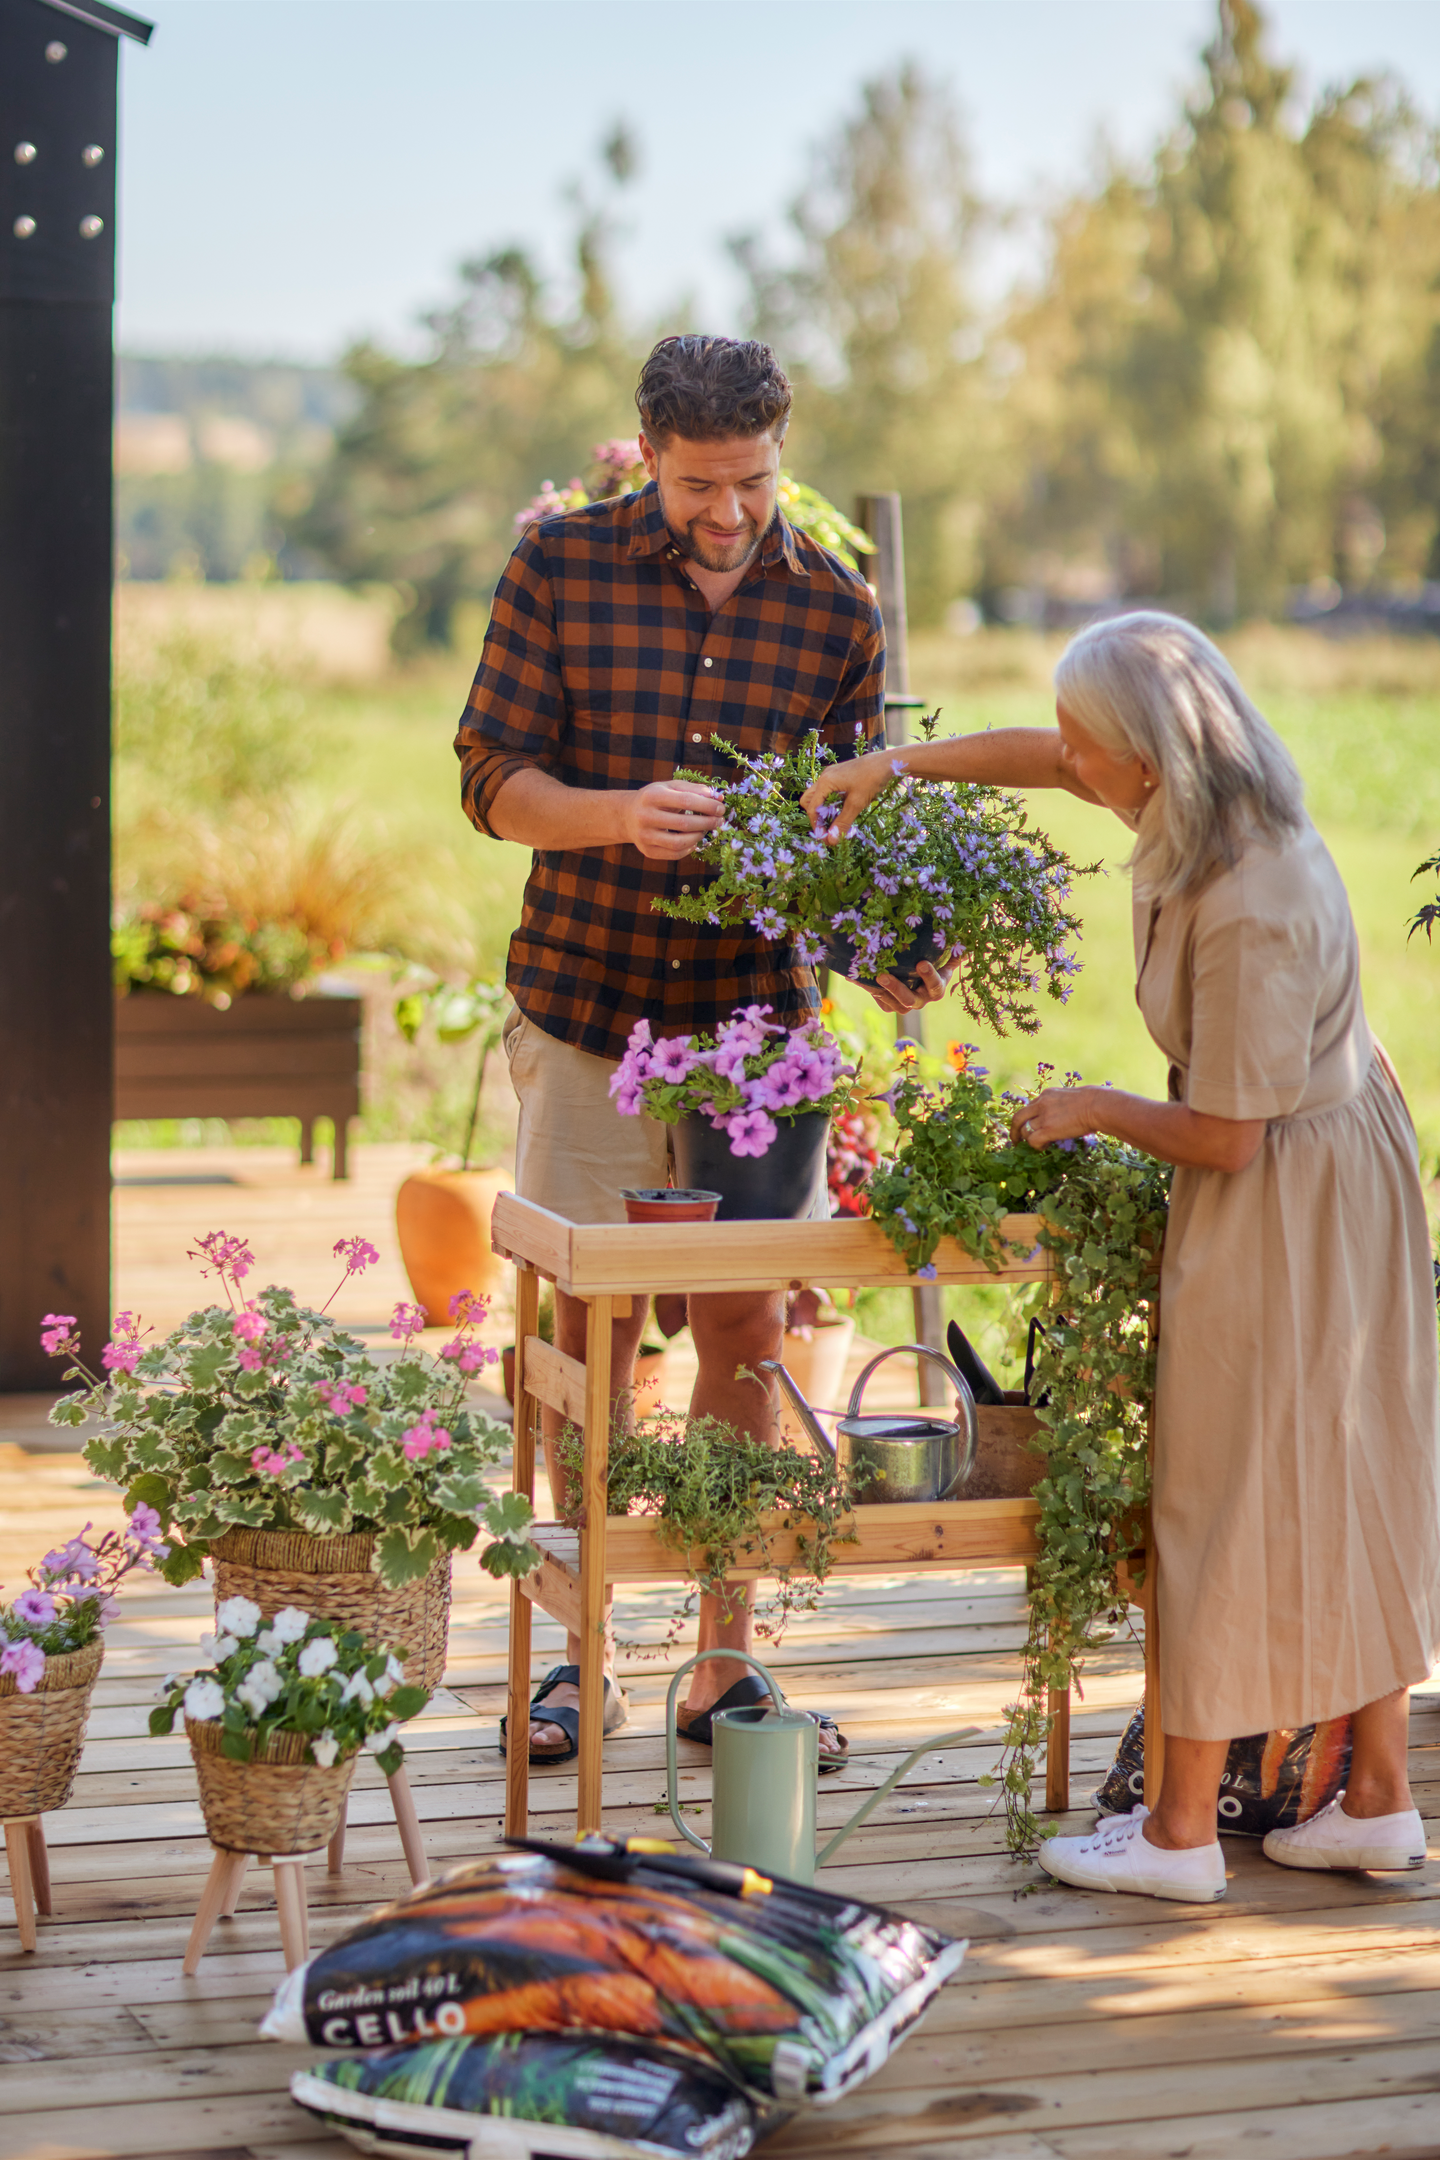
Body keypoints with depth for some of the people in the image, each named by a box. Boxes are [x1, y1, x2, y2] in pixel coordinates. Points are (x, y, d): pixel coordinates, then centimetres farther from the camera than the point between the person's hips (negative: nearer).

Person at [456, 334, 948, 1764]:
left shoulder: (836, 610, 2)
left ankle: (726, 1660, 15)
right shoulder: (559, 567, -3)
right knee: (595, 1325, 4)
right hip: (587, 1005, -1)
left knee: (746, 1330, 4)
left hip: (758, 1014, 1)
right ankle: (586, 1656, 16)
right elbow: (492, 779, -4)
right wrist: (614, 815, -23)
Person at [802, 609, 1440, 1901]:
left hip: (1284, 1204, -9)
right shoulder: (1212, 804, -3)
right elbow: (1048, 758, 17)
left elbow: (1227, 1136, -23)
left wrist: (1093, 1111, -8)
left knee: (1231, 1501, 1)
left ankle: (1183, 1831, 11)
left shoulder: (1249, 913, -30)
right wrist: (901, 765, 14)